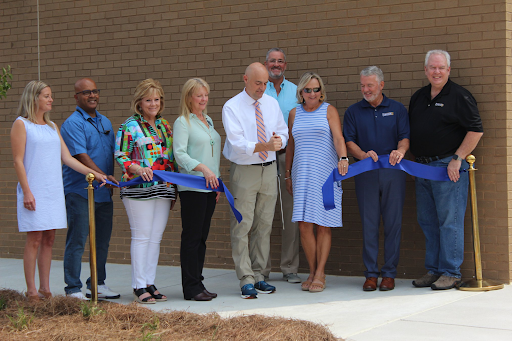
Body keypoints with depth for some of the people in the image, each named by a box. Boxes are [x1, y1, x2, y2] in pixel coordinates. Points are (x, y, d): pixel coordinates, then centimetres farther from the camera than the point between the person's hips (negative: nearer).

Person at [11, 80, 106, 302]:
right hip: (34, 191, -6)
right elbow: (18, 161, -7)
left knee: (49, 239, 6)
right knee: (35, 239, -6)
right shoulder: (21, 124, -2)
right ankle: (31, 291, 0)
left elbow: (67, 157, 14)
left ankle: (45, 288, 12)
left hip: (54, 190, 6)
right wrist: (27, 191, -14)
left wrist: (92, 173, 5)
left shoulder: (52, 126, 17)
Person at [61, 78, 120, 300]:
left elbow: (114, 152, 22)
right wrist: (103, 176, -26)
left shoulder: (105, 122, 17)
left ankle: (97, 284, 23)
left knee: (102, 241, 12)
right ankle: (73, 290, 0)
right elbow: (81, 156, -19)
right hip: (80, 192, -8)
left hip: (104, 192, 8)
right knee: (77, 241, -4)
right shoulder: (72, 123, -9)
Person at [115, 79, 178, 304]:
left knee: (156, 237, 7)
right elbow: (120, 155, -6)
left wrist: (173, 190, 17)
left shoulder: (164, 125, 15)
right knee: (141, 236, -4)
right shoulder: (130, 126, -3)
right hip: (139, 189, -6)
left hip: (163, 189, 6)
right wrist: (138, 169, -23)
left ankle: (150, 283, 14)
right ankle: (139, 287, 2)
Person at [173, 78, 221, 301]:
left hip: (210, 186, 7)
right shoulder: (182, 122, -4)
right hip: (192, 187, -7)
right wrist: (203, 168, -24)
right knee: (192, 237, -5)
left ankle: (197, 284, 14)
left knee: (202, 236, 8)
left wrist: (218, 183, 20)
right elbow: (180, 153, -13)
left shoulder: (208, 121, 19)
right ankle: (191, 287, -2)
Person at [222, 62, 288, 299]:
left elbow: (283, 133, 13)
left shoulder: (272, 104, 9)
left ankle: (258, 275, 17)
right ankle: (246, 280, -3)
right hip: (244, 171, -5)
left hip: (269, 169, 5)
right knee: (242, 226, -7)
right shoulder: (232, 107, -6)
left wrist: (279, 140, -11)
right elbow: (238, 143, -16)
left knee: (264, 225, 8)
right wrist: (266, 146, -29)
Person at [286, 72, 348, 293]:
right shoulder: (295, 113, 13)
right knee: (304, 225, -4)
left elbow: (338, 138, -9)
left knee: (323, 225, -3)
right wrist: (288, 174, 16)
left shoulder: (329, 111, 4)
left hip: (325, 173, -3)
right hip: (302, 173, 3)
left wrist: (343, 158, -27)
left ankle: (320, 273, 5)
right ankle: (312, 272, 9)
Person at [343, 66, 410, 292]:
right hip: (365, 173, 0)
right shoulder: (354, 111, 11)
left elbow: (405, 136, 2)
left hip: (393, 172, 0)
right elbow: (348, 141, 4)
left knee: (393, 223, 0)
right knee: (369, 224, 0)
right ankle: (371, 273, 6)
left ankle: (389, 273, 7)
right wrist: (363, 155, -16)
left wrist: (400, 151, -21)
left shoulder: (397, 109, 10)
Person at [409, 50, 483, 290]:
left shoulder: (459, 96, -6)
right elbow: (409, 131, 24)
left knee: (449, 221, -5)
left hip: (448, 167, -7)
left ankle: (451, 273, 1)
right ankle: (433, 270, 19)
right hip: (422, 167, 8)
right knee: (427, 222, 11)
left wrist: (457, 159, -14)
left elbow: (476, 131, -11)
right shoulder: (418, 97, 15)